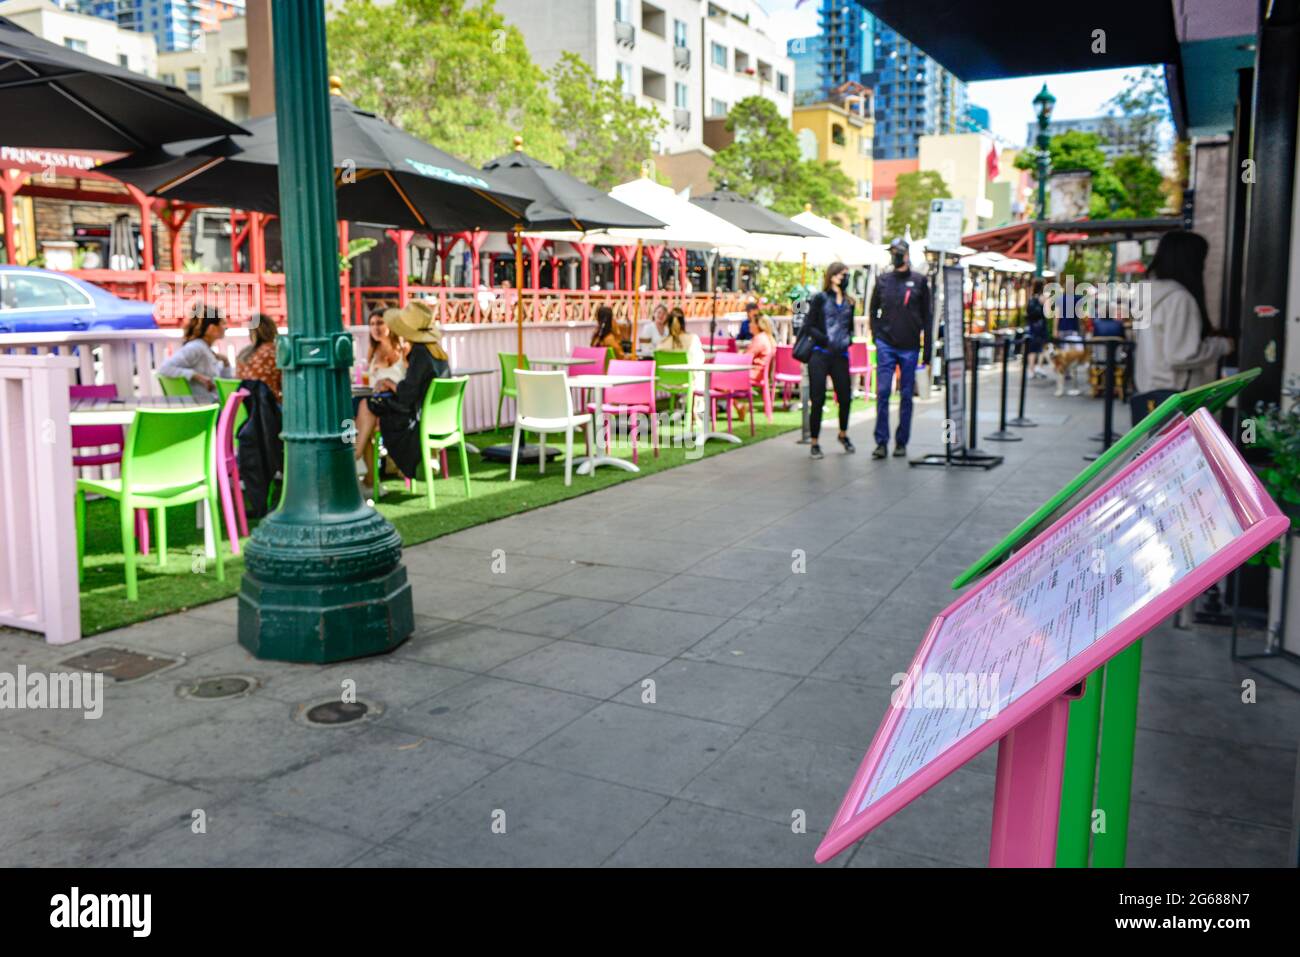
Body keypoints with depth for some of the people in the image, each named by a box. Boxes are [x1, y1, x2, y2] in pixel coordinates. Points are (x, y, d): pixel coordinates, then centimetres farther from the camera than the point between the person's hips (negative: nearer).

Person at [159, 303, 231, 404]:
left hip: (214, 405, 9)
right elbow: (164, 368, -22)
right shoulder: (195, 347, -12)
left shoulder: (206, 348, 14)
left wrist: (225, 363, 4)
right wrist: (196, 376, -25)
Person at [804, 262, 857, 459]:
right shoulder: (820, 298, 0)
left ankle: (843, 434, 32)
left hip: (840, 355, 4)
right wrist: (826, 340, -16)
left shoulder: (848, 302, 13)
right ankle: (814, 443, 8)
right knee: (818, 400, -2)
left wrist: (848, 339, 0)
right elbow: (809, 326, -5)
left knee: (845, 397, 6)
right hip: (820, 355, -4)